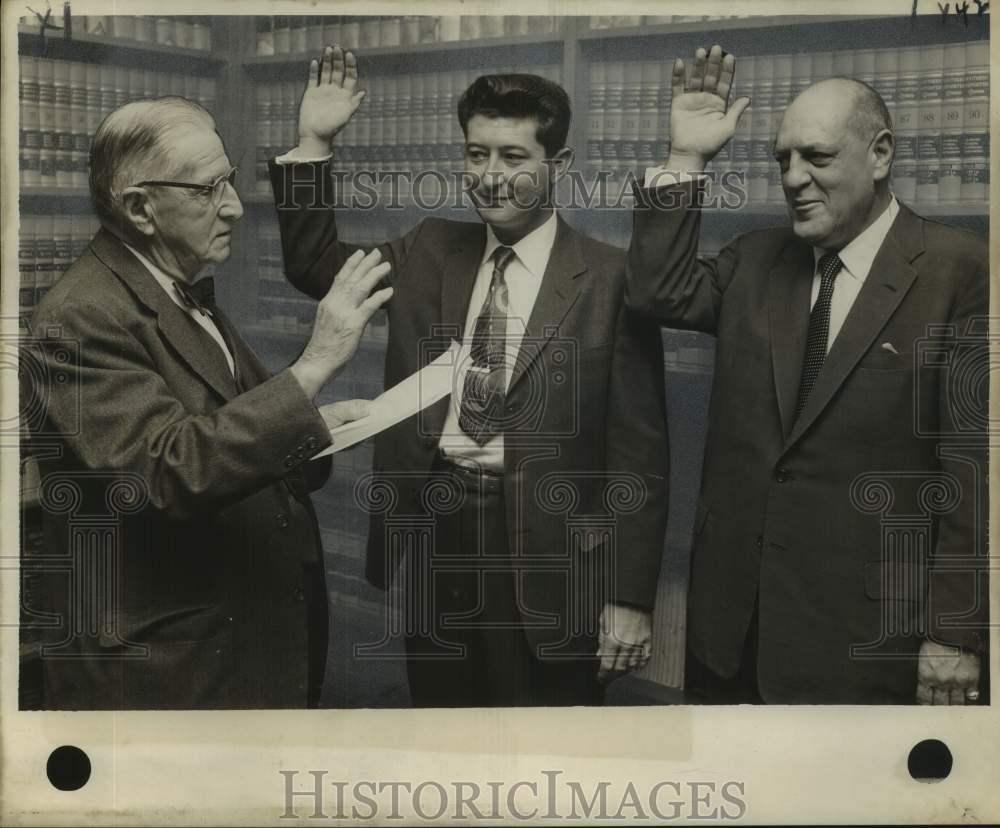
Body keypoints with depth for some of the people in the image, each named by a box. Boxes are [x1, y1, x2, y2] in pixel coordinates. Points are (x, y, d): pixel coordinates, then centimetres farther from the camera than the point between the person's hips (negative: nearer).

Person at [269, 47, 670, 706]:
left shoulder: (610, 280, -9)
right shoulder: (431, 253, 7)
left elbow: (639, 451, -9)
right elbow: (313, 263, 14)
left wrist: (631, 599, -10)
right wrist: (314, 142, 2)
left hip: (547, 549, -4)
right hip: (433, 535, 4)